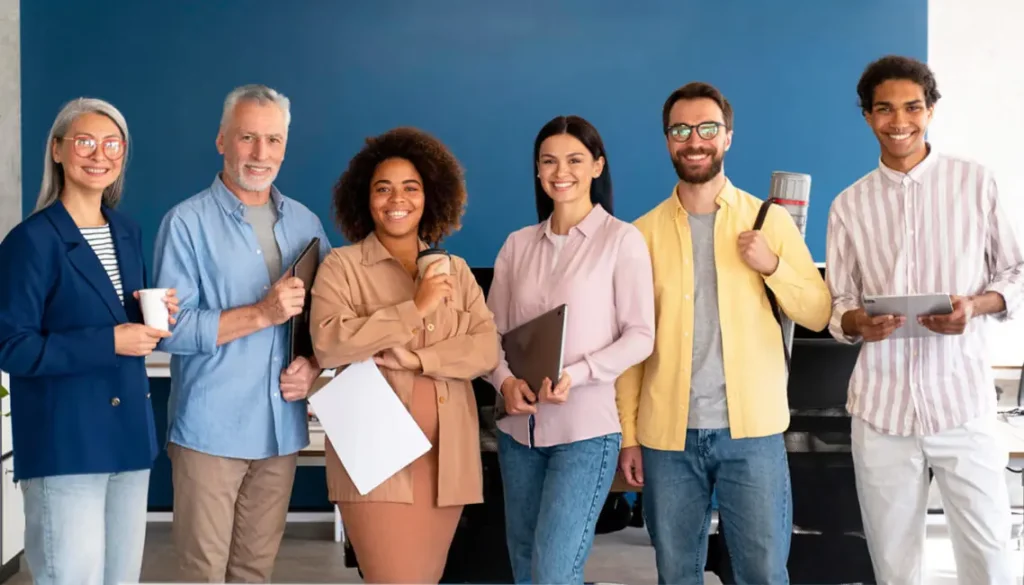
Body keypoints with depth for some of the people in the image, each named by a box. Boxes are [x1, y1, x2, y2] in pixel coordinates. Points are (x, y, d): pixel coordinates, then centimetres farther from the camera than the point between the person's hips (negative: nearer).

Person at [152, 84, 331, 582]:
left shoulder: (305, 223, 9)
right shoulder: (187, 222, -6)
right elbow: (169, 330, -13)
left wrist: (313, 365, -6)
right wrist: (262, 314, -19)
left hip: (281, 427, 4)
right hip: (209, 428, -4)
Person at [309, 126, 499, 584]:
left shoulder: (455, 269, 14)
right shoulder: (342, 266, 2)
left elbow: (487, 349, 2)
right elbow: (328, 345, -14)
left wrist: (412, 357, -13)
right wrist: (415, 309, -13)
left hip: (446, 454, 4)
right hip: (374, 452, -4)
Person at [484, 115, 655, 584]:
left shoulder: (622, 239, -4)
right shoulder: (518, 244, 10)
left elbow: (640, 336, -7)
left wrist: (574, 376, -21)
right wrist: (505, 382, -11)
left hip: (586, 430, -5)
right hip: (518, 429, 5)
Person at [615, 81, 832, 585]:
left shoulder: (770, 220, 3)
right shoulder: (644, 233, 5)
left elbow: (818, 315, 4)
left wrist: (772, 266, -13)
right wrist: (628, 435, 2)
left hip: (752, 431, -1)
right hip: (667, 434, 1)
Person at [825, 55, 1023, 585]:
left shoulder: (976, 183, 2)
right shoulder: (849, 204, 7)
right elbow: (837, 305, 9)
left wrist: (975, 306, -15)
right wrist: (857, 322, -14)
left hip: (962, 400, -2)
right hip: (881, 406, 2)